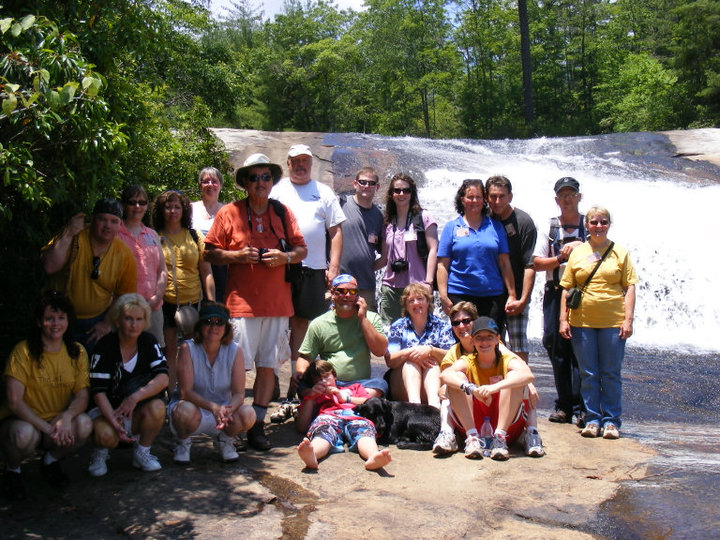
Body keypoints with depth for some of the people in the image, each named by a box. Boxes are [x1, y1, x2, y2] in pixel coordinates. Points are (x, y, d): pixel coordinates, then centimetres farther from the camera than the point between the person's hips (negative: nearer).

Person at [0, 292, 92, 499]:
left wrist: (67, 416, -28)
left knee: (84, 424, -27)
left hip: (59, 420, 3)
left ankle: (51, 461, 6)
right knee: (25, 434, -37)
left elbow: (82, 395, -5)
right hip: (23, 420, -3)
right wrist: (47, 428, -28)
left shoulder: (77, 352, -2)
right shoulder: (23, 351, -14)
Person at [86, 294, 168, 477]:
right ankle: (100, 453, 5)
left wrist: (135, 397, -34)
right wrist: (115, 424, -31)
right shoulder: (105, 347, -13)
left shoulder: (148, 342, -5)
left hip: (138, 413, 3)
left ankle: (142, 453, -3)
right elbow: (98, 392, -18)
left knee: (157, 407, -29)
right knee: (107, 435, -33)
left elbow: (163, 378, -18)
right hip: (108, 410, -3)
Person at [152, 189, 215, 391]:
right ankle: (171, 395, 11)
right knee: (170, 351, 3)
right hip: (165, 304, -1)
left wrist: (212, 303, 2)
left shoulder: (195, 237, 9)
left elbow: (206, 272, 9)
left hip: (193, 302, 1)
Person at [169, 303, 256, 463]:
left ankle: (224, 439, 7)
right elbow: (185, 391, -22)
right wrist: (213, 407, -38)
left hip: (224, 410, 2)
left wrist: (227, 410, -36)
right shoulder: (188, 349, -14)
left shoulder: (235, 351, -8)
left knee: (248, 415, -28)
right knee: (186, 411, -36)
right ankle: (182, 443, 0)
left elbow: (239, 393, -13)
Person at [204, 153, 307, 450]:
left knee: (268, 366, 5)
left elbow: (301, 249, 15)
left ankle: (257, 424, 14)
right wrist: (237, 256, -13)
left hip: (277, 303, 3)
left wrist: (285, 257, -6)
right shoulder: (229, 212, 4)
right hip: (242, 303, -3)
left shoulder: (282, 212, 13)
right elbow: (210, 253, 4)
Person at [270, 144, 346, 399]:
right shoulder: (276, 190, 12)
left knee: (302, 322, 4)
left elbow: (336, 232, 10)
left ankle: (298, 378, 13)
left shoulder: (324, 193, 14)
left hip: (313, 269, 1)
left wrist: (333, 267, 0)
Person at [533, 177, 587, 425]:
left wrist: (579, 247, -12)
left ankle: (581, 407, -4)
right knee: (557, 348, 2)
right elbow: (537, 262, 6)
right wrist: (560, 258, -10)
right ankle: (564, 406, 11)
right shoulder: (548, 227, 12)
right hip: (555, 293, 2)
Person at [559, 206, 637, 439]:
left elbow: (629, 287, 3)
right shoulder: (577, 253, 9)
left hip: (613, 322, -1)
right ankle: (592, 419, 15)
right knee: (588, 374, 6)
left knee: (611, 374, 4)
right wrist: (563, 319, 0)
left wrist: (628, 319, -6)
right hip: (582, 322, 1)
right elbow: (566, 288, 8)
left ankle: (611, 421, 13)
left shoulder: (620, 253, 6)